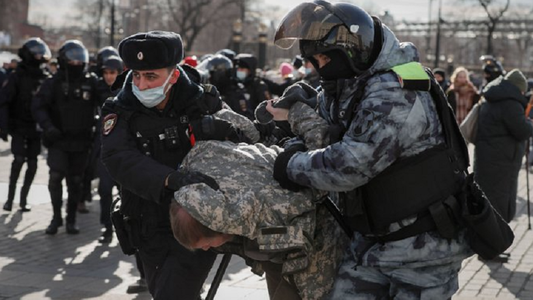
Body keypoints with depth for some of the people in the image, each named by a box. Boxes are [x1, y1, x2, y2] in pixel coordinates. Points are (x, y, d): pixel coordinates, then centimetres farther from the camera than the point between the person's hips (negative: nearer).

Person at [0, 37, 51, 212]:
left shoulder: (45, 78, 4)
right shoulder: (17, 77, -7)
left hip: (36, 128, 4)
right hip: (19, 127, -4)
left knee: (32, 163, 2)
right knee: (19, 159, -16)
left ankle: (24, 197, 14)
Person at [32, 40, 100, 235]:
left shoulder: (91, 82, 2)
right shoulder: (54, 83, -1)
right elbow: (38, 105, -5)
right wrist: (47, 126, -20)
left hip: (81, 141, 1)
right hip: (59, 139, -1)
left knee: (75, 182, 7)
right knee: (56, 177, -14)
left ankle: (71, 220, 20)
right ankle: (56, 216, 4)